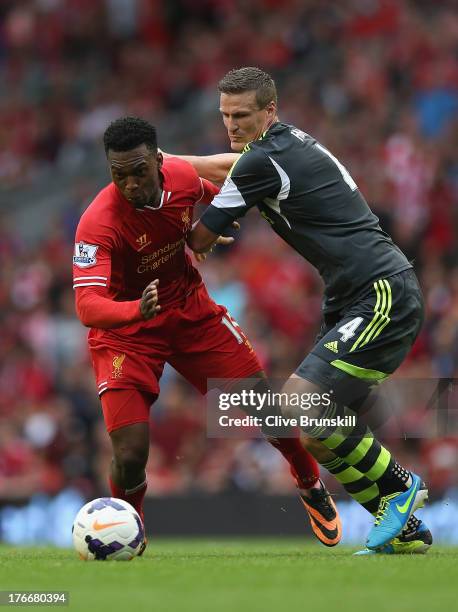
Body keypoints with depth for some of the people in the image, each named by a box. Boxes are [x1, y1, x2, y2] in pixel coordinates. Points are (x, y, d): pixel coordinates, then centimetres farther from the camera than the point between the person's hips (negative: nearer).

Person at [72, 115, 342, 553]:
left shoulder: (182, 177, -15)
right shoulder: (98, 223, -31)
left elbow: (211, 197, 14)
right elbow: (87, 306, -41)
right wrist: (136, 311, -57)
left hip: (191, 311, 5)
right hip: (126, 330, -5)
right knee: (130, 455, -17)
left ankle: (310, 485, 36)